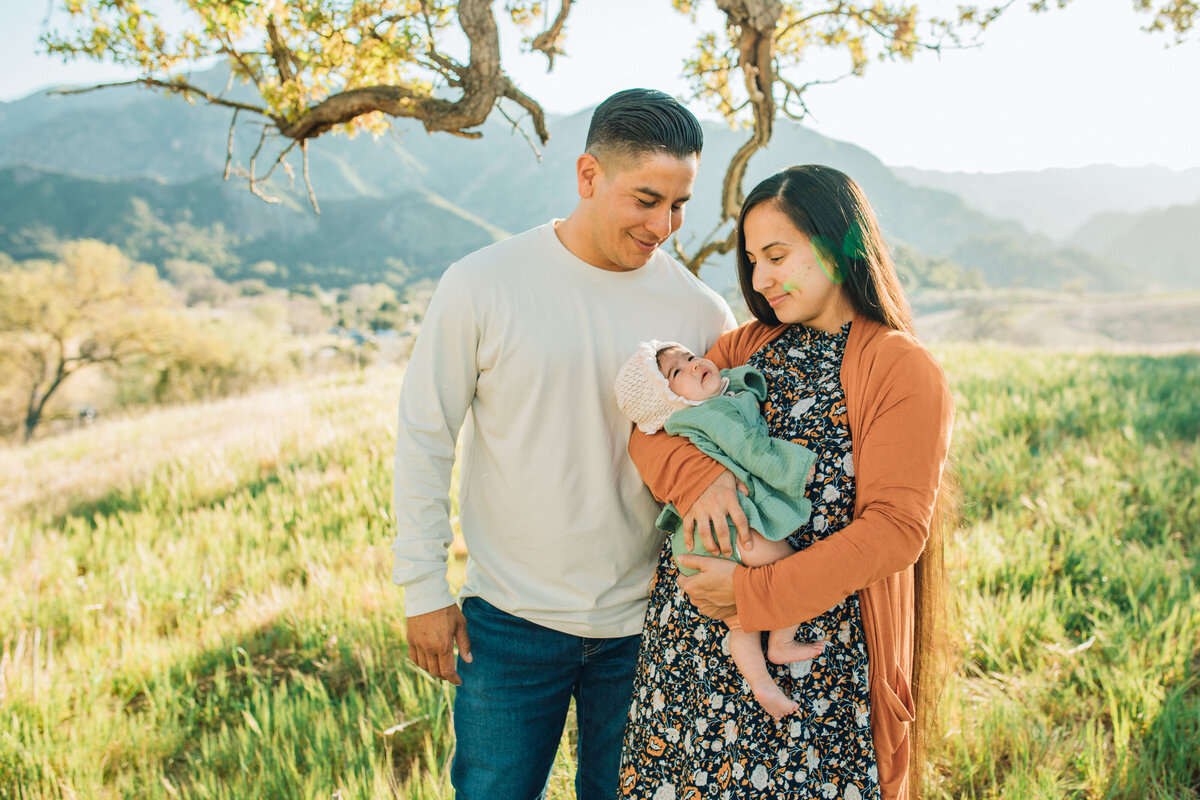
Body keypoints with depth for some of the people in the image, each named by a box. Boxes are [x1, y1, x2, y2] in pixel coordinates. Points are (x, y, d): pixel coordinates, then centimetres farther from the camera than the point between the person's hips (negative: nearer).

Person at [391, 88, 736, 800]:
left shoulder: (701, 313, -4)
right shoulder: (482, 286, -9)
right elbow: (425, 437, -3)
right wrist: (424, 588, -2)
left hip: (641, 628, 2)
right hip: (508, 618, -1)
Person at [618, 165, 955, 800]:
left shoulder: (906, 371, -7)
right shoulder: (751, 343, 11)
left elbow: (895, 529, -14)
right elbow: (649, 428, 4)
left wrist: (755, 593, -18)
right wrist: (700, 475, -18)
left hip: (810, 651, -5)